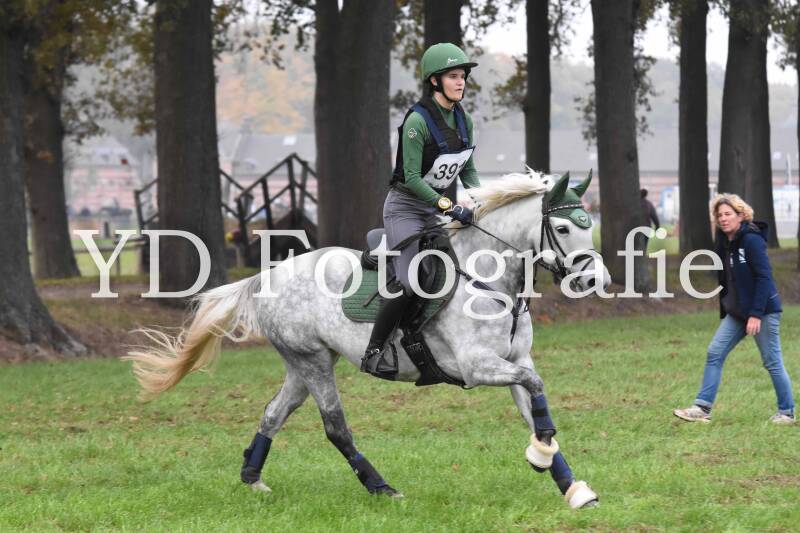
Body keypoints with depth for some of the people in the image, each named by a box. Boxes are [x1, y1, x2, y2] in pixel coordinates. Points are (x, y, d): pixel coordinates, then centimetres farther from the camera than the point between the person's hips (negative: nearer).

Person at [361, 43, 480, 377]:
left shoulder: (463, 119, 3)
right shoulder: (417, 121, -20)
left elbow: (468, 170, 12)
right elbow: (412, 178, -22)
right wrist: (449, 207, -27)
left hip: (435, 208, 8)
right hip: (404, 207, -8)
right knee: (409, 283, -21)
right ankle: (372, 353, -11)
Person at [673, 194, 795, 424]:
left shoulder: (751, 240, -16)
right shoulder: (725, 243, 8)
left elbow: (764, 277, -20)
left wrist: (756, 314, -23)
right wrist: (724, 310, 15)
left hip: (762, 310, -8)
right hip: (737, 311, 8)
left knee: (772, 361, 0)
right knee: (714, 353, 1)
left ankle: (787, 412, 13)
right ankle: (702, 408, 1)